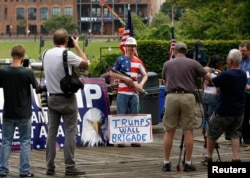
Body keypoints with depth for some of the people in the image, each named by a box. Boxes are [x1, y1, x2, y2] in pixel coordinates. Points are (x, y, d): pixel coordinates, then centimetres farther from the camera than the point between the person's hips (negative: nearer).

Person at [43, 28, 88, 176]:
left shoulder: (47, 54, 5)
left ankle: (50, 167, 7)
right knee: (70, 132, -2)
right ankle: (70, 167, -4)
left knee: (52, 132, 7)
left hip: (52, 97, 6)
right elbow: (85, 63, -1)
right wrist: (77, 46, 9)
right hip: (67, 98, -6)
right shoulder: (67, 54, -14)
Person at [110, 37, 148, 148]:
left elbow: (145, 75, 17)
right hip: (122, 92, -4)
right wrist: (125, 78, -12)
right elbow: (112, 73, -1)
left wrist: (141, 84, -3)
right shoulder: (120, 60, 1)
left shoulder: (138, 61, 11)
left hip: (134, 93, 4)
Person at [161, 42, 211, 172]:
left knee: (169, 131, 6)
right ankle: (188, 163, 3)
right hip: (187, 97, -1)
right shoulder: (193, 63, 2)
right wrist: (205, 70, 29)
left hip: (171, 97, 1)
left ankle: (166, 163, 6)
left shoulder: (167, 64, 9)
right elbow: (208, 77, 7)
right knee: (188, 131, 2)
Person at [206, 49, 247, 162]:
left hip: (224, 112, -6)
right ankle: (236, 158, 0)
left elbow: (211, 82, -8)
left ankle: (209, 158, 18)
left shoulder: (226, 75, -22)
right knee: (234, 134, 14)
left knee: (212, 134, 11)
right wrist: (220, 75, 19)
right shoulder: (243, 75, 1)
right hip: (239, 112, 6)